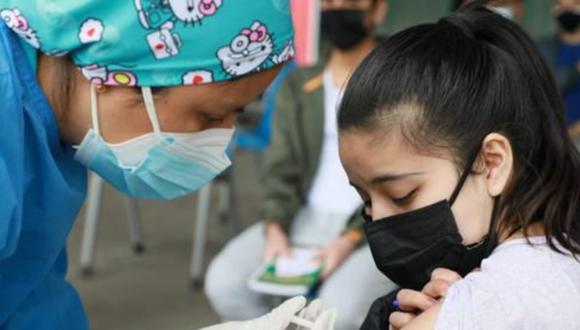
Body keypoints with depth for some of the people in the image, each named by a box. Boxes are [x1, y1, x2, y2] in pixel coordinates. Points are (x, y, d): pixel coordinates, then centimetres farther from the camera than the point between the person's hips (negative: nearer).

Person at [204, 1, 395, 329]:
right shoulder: (298, 85, 13)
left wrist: (350, 241, -19)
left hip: (378, 226, -5)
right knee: (224, 281, -17)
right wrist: (275, 230, -8)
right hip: (306, 219, 5)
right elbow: (281, 170, 11)